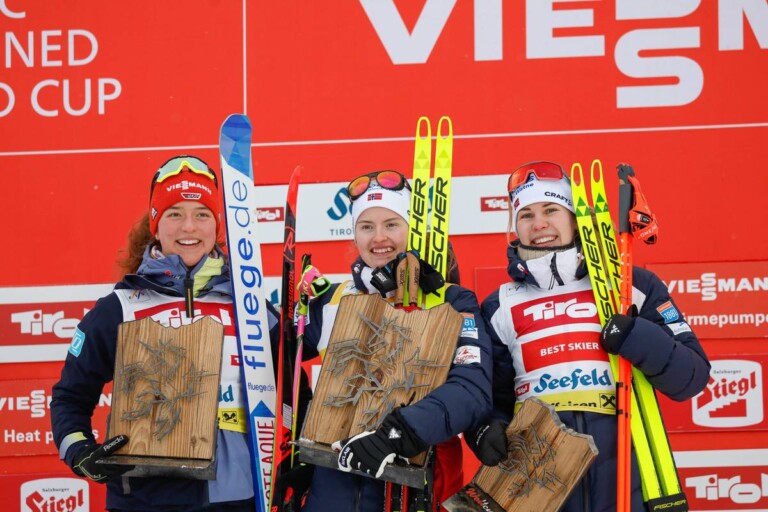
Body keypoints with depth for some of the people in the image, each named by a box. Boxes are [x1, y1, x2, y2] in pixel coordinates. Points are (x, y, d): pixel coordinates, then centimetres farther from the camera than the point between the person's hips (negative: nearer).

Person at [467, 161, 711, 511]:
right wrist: (488, 432, -8)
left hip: (627, 482, -1)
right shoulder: (500, 309, 12)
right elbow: (490, 397, 13)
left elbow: (693, 376, 2)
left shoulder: (632, 286, 6)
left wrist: (636, 340, -14)